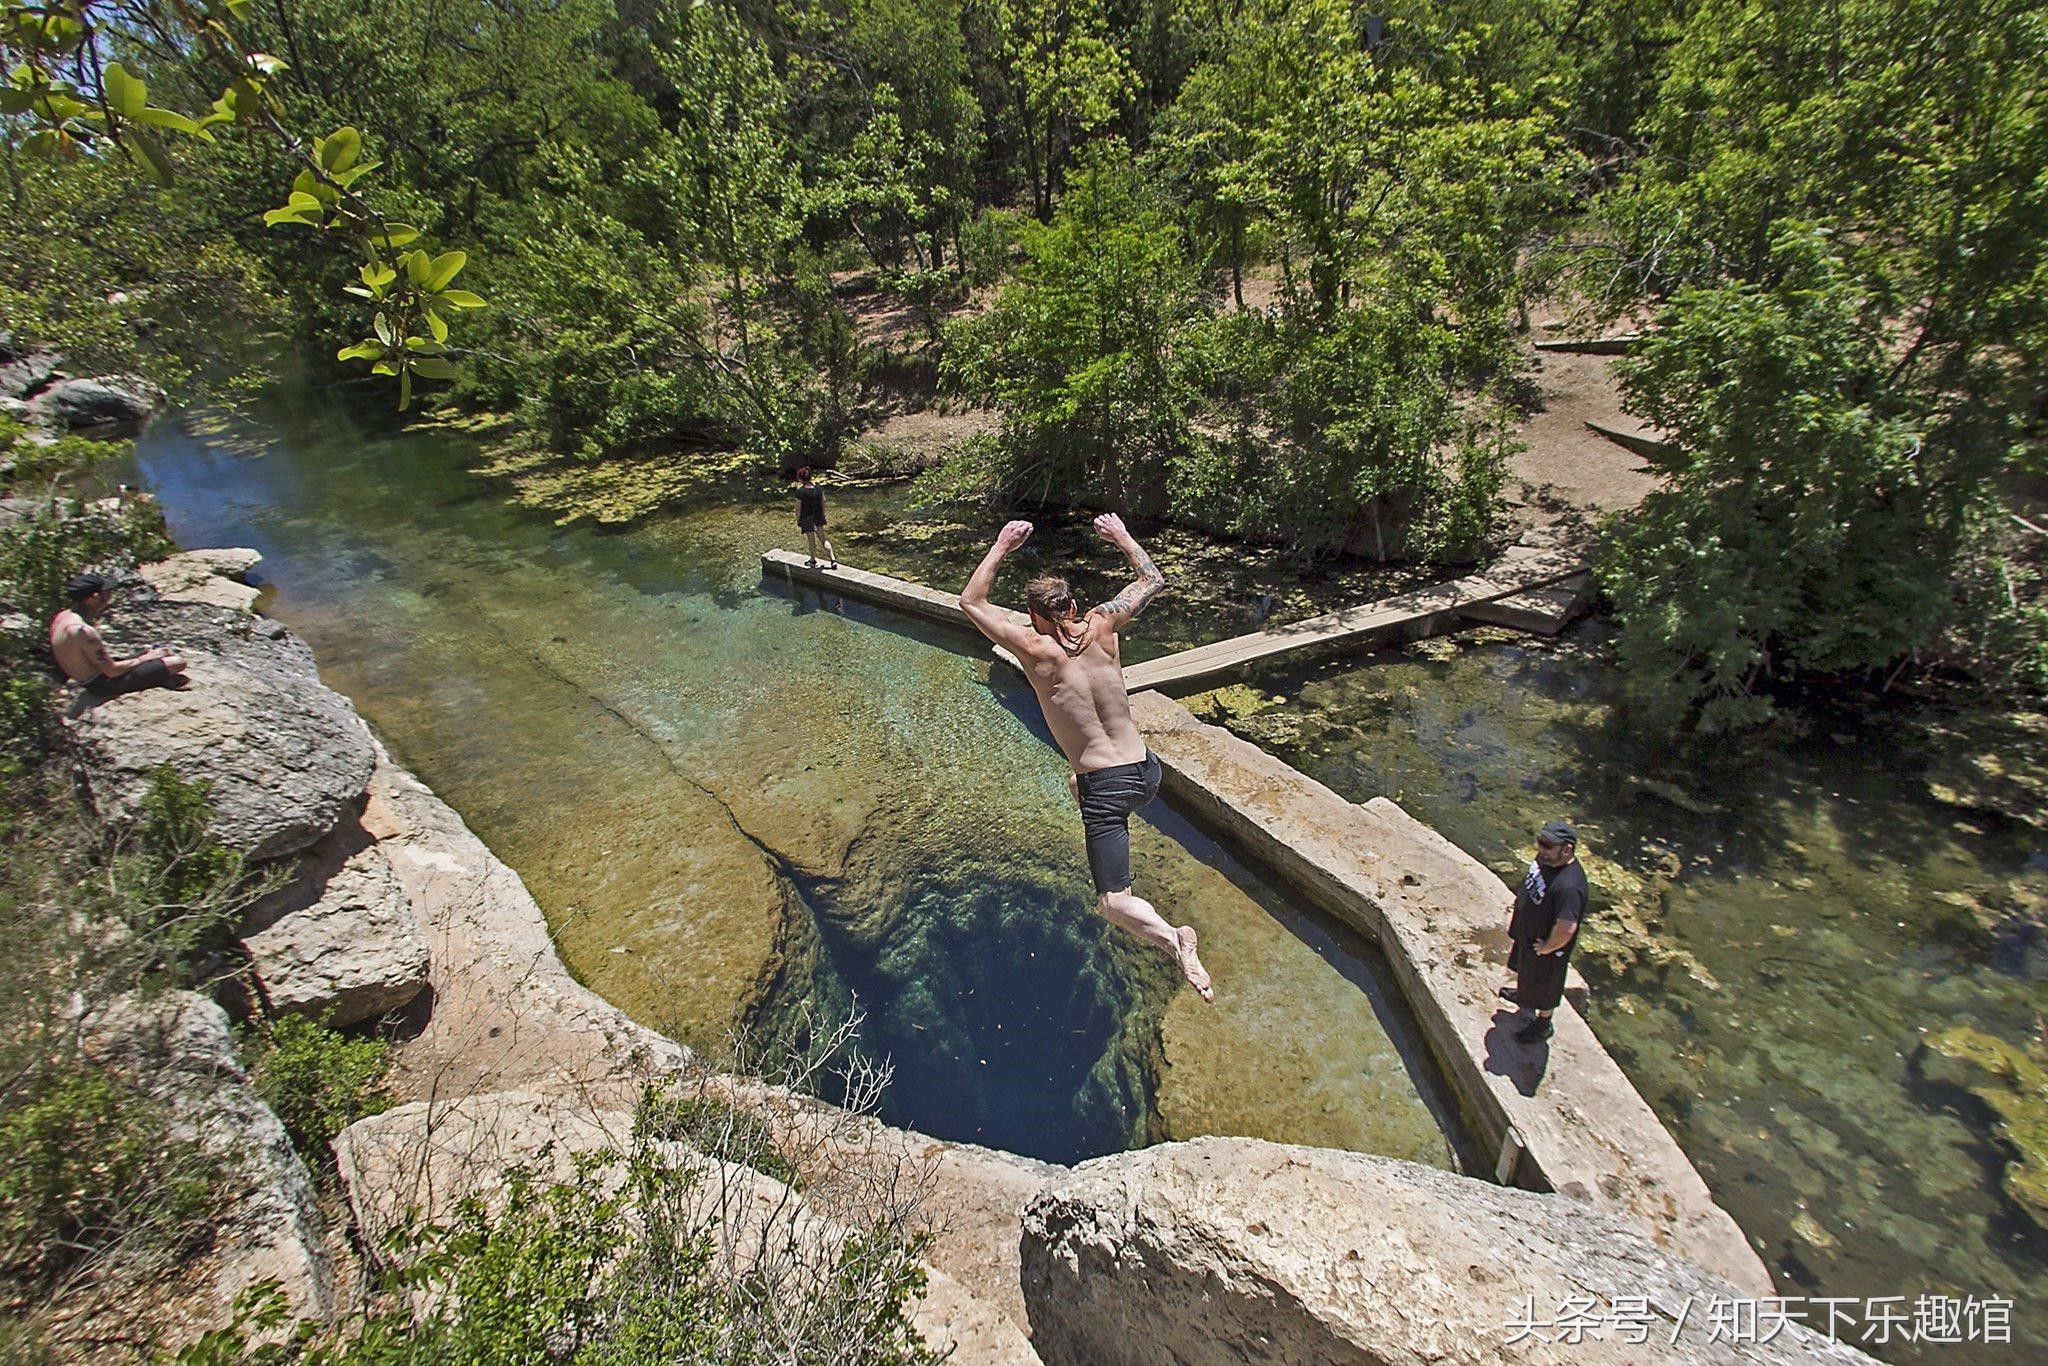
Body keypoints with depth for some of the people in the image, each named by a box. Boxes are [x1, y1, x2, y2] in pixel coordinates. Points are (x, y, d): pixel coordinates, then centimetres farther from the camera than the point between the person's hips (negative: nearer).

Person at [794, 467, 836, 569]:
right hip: (818, 517, 4)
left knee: (811, 541, 13)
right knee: (823, 539, 13)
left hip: (807, 519, -4)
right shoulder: (818, 488, -5)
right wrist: (823, 516, 15)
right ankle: (833, 559, 4)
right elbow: (823, 503, 3)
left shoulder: (800, 492, -20)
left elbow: (798, 508, -14)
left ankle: (813, 561, 31)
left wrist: (798, 522, -3)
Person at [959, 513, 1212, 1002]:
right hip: (1147, 771, 6)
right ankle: (1105, 863, 47)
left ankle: (1173, 939, -27)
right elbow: (1152, 579, 14)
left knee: (1112, 904, -1)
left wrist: (1001, 546, 6)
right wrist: (1122, 536, 25)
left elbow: (971, 601, 0)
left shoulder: (1036, 651, -12)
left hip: (1108, 788, -6)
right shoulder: (1102, 627, -3)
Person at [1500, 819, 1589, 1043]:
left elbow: (1566, 929, -39)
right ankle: (1523, 994, 63)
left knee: (1544, 986, 19)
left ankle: (1543, 1024, 45)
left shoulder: (1568, 886, -41)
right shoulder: (1545, 858, -14)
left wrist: (1547, 948, -23)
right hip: (1527, 933, 8)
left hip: (1545, 948, -8)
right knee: (1522, 968, 34)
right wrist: (1515, 910, 8)